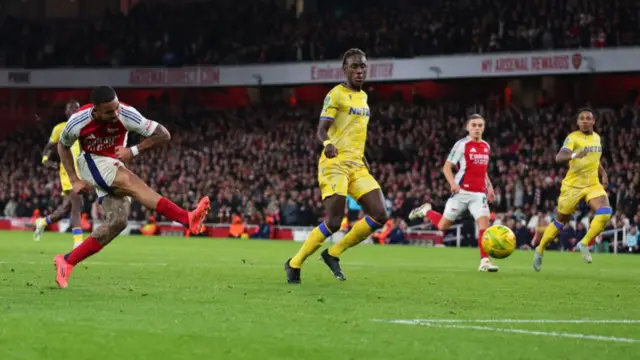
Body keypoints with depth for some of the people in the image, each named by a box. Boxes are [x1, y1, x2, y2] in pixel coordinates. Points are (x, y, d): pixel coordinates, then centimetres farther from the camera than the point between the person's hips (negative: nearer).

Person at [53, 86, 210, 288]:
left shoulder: (126, 114, -21)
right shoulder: (78, 122, -21)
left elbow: (163, 135, -15)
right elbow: (63, 146, 1)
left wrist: (133, 151, -25)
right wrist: (74, 180, -6)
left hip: (115, 165, 4)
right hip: (92, 162, -4)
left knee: (117, 221, -16)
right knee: (132, 184, -34)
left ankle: (67, 261, -9)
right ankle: (187, 219, -51)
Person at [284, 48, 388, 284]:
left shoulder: (363, 96, 17)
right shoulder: (336, 95, -7)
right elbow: (322, 129, -17)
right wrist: (327, 143, -37)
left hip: (357, 166, 8)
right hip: (335, 163, -8)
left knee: (379, 216, -5)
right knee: (333, 223, -15)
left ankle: (333, 254, 9)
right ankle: (294, 264, 2)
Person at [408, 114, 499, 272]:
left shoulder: (486, 146, 12)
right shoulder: (462, 145, -7)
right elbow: (446, 167, -7)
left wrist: (489, 186, 14)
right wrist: (453, 183, -23)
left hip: (479, 193, 4)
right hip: (462, 191, -4)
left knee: (484, 223, -13)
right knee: (443, 226, 3)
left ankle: (484, 261, -14)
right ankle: (426, 211, 33)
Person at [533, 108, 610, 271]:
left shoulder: (597, 138, 8)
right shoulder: (573, 138, -13)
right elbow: (559, 158, -29)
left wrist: (603, 174, 15)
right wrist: (574, 155, -48)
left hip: (593, 185, 5)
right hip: (573, 186, -4)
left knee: (605, 213, -22)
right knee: (561, 221, 7)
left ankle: (584, 243, -8)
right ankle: (540, 250, 27)